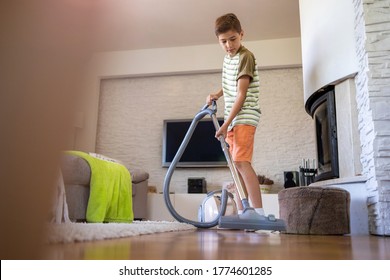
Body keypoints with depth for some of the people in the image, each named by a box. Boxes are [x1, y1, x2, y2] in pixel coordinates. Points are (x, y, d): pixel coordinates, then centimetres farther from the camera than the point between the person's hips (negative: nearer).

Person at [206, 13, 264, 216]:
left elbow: (241, 94, -17)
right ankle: (242, 213, 12)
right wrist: (217, 95, 12)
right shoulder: (227, 58, 16)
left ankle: (259, 212, -21)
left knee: (241, 162, -21)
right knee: (236, 165, 7)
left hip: (244, 117, -9)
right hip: (232, 119, 9)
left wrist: (226, 123, -20)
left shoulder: (245, 57, -10)